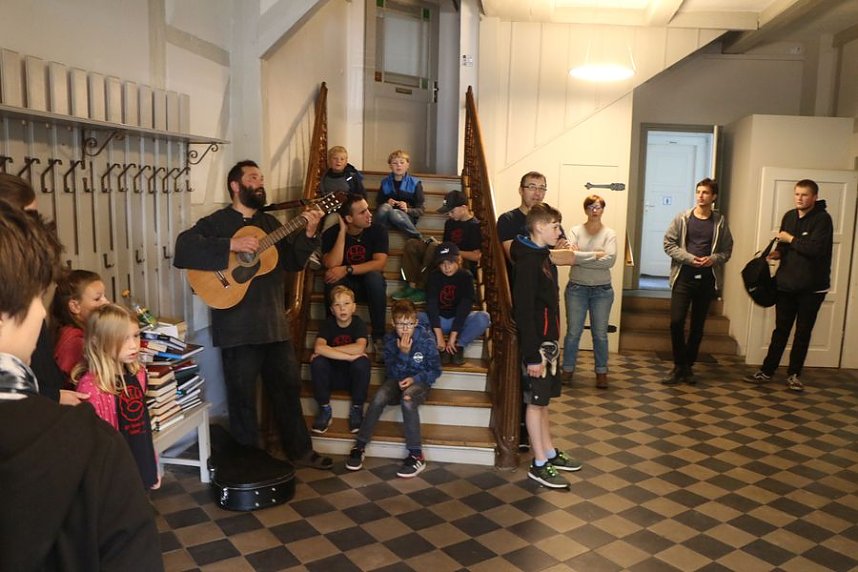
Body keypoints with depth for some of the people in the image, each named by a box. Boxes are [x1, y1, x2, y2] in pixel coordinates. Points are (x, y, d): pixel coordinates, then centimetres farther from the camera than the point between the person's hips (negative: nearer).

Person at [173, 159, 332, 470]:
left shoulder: (270, 222, 16)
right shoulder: (216, 222, -3)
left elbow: (293, 263, 10)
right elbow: (183, 249, -19)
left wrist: (308, 233, -5)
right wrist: (231, 245, -25)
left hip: (274, 322, 6)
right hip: (238, 326, -6)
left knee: (288, 386, 14)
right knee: (243, 396, 5)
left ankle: (299, 449, 28)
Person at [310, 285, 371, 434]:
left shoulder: (358, 323, -11)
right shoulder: (328, 323, -8)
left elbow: (359, 349, -31)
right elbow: (318, 348, -27)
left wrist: (329, 351, -26)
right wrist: (350, 356, -32)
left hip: (353, 376, -1)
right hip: (332, 375, 1)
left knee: (362, 362, -31)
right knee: (317, 361, -27)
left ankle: (356, 408, -9)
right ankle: (325, 408, -8)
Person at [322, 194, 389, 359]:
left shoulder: (378, 231, -10)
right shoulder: (331, 234, -11)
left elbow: (379, 263, -23)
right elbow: (332, 265, -25)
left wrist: (347, 269, -32)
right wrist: (342, 232, -26)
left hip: (369, 284, 0)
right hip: (344, 284, 0)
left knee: (375, 277, -35)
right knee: (333, 280, -34)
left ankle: (378, 337, -24)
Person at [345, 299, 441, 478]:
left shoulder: (426, 340, -10)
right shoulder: (390, 340, -3)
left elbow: (435, 370, -4)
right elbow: (392, 372, -7)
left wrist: (415, 378, -18)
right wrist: (403, 353, -22)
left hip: (418, 382, -2)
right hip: (396, 381, 2)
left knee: (407, 400, -38)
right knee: (379, 397, -32)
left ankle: (416, 455, -30)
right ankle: (359, 446, -18)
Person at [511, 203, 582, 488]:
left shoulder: (542, 256, 11)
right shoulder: (528, 261, -19)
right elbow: (524, 311, -22)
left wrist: (551, 344, 16)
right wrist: (532, 356, -22)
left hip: (548, 341, 9)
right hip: (536, 344, -9)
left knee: (543, 400, 18)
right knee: (536, 402, 1)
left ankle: (550, 453, 30)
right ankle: (539, 465, 12)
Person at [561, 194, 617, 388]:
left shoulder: (609, 233, -1)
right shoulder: (575, 231, 0)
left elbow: (610, 260, -16)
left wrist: (580, 258, -16)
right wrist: (596, 255, -16)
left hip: (602, 290, 0)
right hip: (576, 288, 0)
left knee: (600, 333, 7)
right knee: (573, 332, 4)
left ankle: (601, 372, 21)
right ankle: (568, 369, 19)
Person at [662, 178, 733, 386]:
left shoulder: (720, 221, 3)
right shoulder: (683, 218, 1)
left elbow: (727, 250, 6)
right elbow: (669, 243, -1)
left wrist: (713, 258, -15)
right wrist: (689, 258, -14)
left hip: (707, 280, 1)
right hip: (683, 277, -1)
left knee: (698, 326, 8)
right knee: (676, 322, -7)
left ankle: (688, 366, 21)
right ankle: (679, 366, 8)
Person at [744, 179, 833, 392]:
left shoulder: (822, 218, -11)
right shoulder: (789, 216, 8)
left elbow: (815, 248, -24)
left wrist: (791, 239, -13)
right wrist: (778, 252, -3)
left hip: (812, 287, -4)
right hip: (786, 283, 4)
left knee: (803, 332, 7)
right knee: (780, 329, 9)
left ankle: (794, 374, 19)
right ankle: (767, 371, 14)